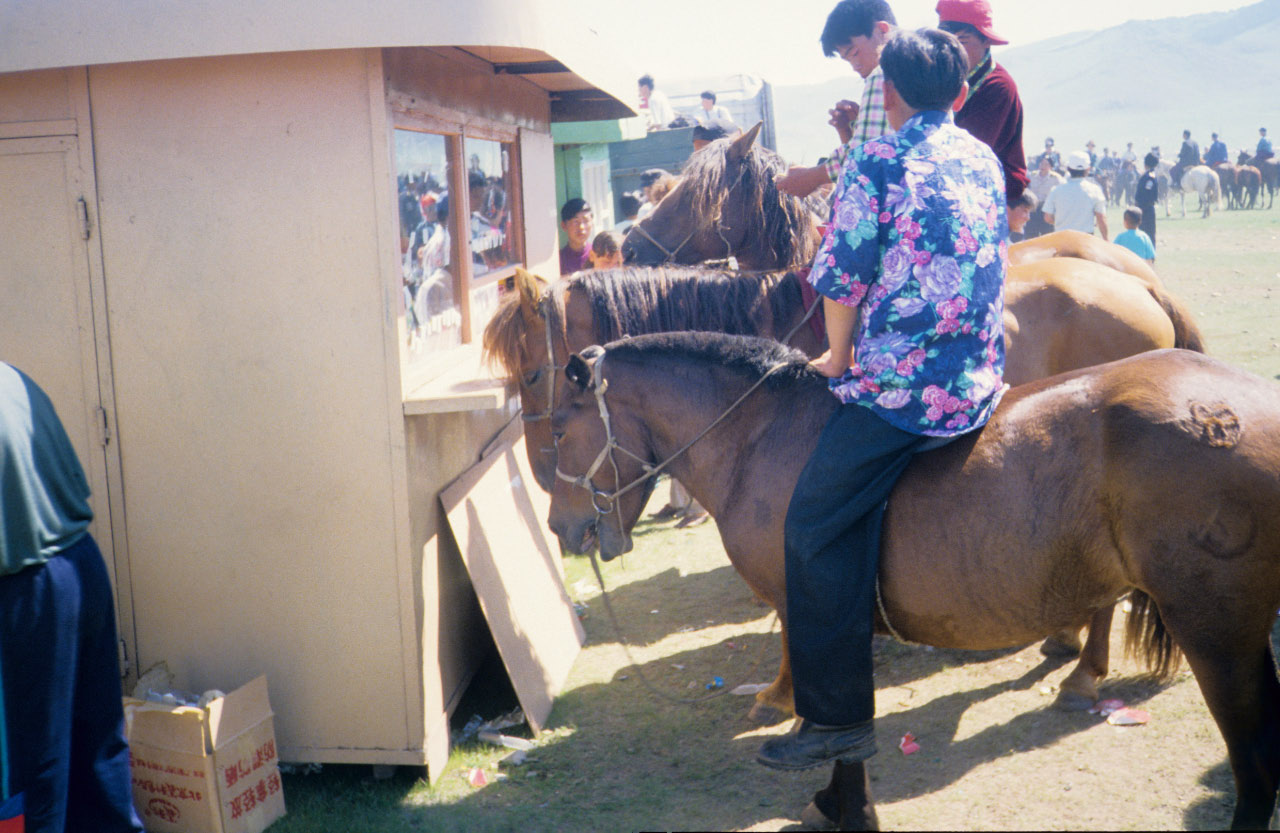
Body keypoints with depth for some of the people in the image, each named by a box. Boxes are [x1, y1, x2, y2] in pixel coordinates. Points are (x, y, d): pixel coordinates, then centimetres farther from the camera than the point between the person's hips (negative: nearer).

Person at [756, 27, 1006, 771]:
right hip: (981, 376, 8)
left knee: (817, 528, -3)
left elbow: (842, 281, -10)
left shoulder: (877, 163, -7)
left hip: (903, 383, -8)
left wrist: (839, 357, 7)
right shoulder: (986, 160, 14)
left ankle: (839, 720, -2)